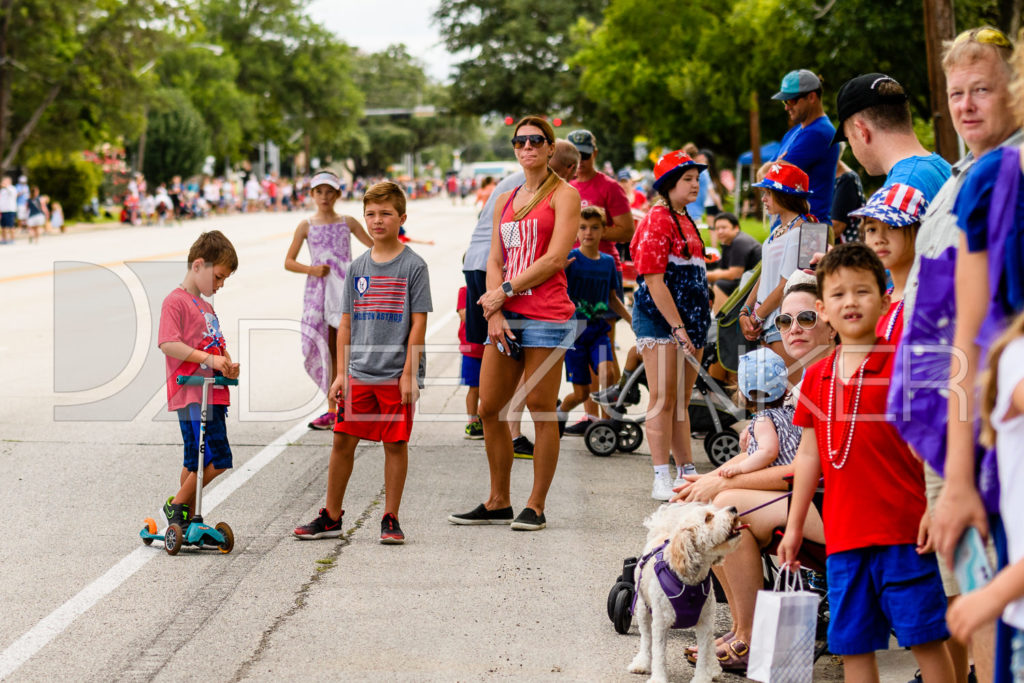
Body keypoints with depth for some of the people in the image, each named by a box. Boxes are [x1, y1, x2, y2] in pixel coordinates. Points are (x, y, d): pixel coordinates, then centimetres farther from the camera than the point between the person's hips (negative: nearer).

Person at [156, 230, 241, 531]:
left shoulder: (206, 306, 24)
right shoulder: (175, 301, -6)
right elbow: (168, 344, -18)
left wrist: (228, 365, 4)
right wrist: (209, 359, -24)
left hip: (212, 392, 9)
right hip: (191, 393, -9)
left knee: (196, 461, 10)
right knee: (218, 459, -13)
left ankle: (186, 517, 16)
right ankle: (177, 505, -2)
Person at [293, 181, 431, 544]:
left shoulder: (413, 266, -4)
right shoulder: (357, 267, 9)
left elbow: (418, 324, -7)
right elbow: (346, 324, 11)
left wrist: (408, 374, -12)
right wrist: (341, 373, 5)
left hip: (396, 376, -4)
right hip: (359, 375, 4)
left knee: (395, 443, 2)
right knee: (343, 440, 4)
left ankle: (391, 519, 12)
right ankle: (331, 518, 15)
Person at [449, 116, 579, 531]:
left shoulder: (563, 194, 0)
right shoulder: (505, 200, 19)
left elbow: (555, 258, -10)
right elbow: (495, 261, 13)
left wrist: (505, 290, -9)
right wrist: (494, 313, -1)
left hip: (546, 315, -6)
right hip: (506, 316, 7)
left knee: (541, 410, -4)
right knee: (489, 409, 5)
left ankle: (536, 506, 3)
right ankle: (499, 503, 16)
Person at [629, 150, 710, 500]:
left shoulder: (685, 222, 18)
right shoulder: (658, 220, -10)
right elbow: (654, 280, -17)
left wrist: (697, 323, 18)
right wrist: (677, 327, -20)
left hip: (689, 320, 9)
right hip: (658, 318, -9)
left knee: (681, 401, 12)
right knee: (663, 399, -9)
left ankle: (686, 471, 17)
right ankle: (661, 478, -8)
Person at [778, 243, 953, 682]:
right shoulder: (816, 377, 11)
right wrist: (794, 526, 17)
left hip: (901, 528, -5)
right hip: (842, 533, 5)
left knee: (924, 636, -2)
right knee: (852, 644, 9)